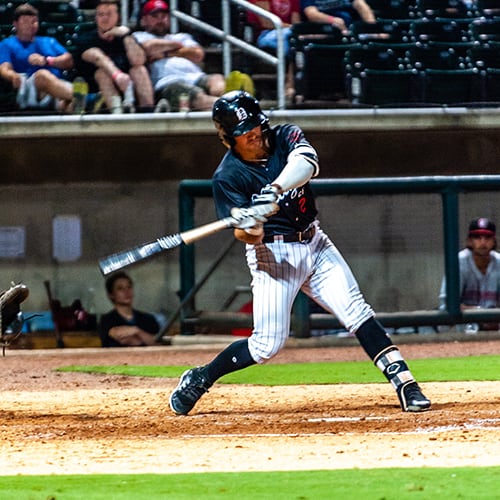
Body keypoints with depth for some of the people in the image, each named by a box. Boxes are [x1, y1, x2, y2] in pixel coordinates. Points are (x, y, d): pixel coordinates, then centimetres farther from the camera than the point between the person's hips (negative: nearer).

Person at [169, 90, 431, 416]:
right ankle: (198, 380, 10)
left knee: (357, 312, -10)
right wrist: (249, 227, -40)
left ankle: (405, 385, -12)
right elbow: (248, 236, -15)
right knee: (268, 345, -9)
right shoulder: (228, 177, -11)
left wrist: (276, 188, -44)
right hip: (273, 253, -4)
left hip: (314, 243, 4)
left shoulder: (286, 137, -2)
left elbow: (307, 163, -26)